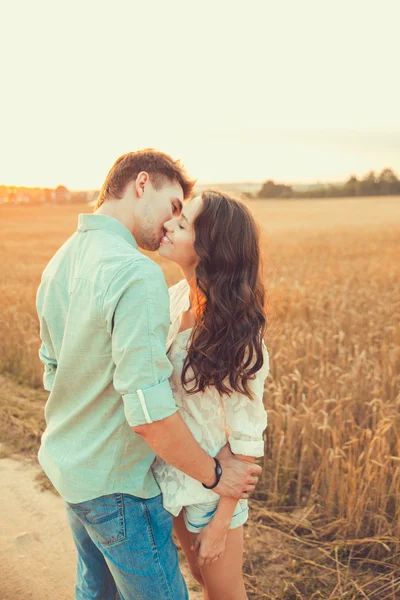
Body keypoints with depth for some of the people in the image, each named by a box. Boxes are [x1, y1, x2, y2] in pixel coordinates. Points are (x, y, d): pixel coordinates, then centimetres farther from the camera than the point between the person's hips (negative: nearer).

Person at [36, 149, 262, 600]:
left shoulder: (60, 262, 1)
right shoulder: (137, 275, -27)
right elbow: (149, 414, -29)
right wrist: (214, 474, -14)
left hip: (66, 465, 9)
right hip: (114, 486, -8)